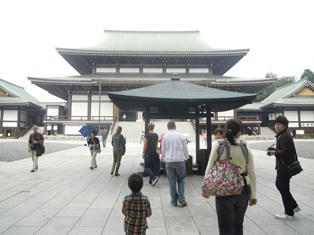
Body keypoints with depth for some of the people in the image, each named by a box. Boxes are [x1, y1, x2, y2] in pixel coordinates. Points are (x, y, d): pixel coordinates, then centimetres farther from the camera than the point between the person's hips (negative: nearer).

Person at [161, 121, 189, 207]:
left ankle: (174, 201, 13)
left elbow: (163, 150, 6)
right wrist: (186, 158, 18)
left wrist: (163, 158, 19)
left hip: (169, 161, 0)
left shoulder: (165, 136, 0)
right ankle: (181, 200, 5)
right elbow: (185, 149, 5)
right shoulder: (181, 135, 0)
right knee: (181, 180, 12)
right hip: (180, 160, 0)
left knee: (172, 181, 7)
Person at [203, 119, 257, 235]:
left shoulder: (218, 145, -9)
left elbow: (210, 168, -8)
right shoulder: (246, 148, -2)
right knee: (238, 224, 22)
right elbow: (252, 173, 1)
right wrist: (253, 195, 10)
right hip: (243, 192, 3)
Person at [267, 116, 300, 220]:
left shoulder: (284, 136, -20)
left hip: (285, 167, -11)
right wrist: (275, 151, 7)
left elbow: (285, 152, -26)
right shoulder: (282, 135, 13)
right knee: (279, 184, 21)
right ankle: (294, 206, 32)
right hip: (283, 166, 11)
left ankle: (289, 214, 16)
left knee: (283, 188, 1)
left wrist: (274, 152, -11)